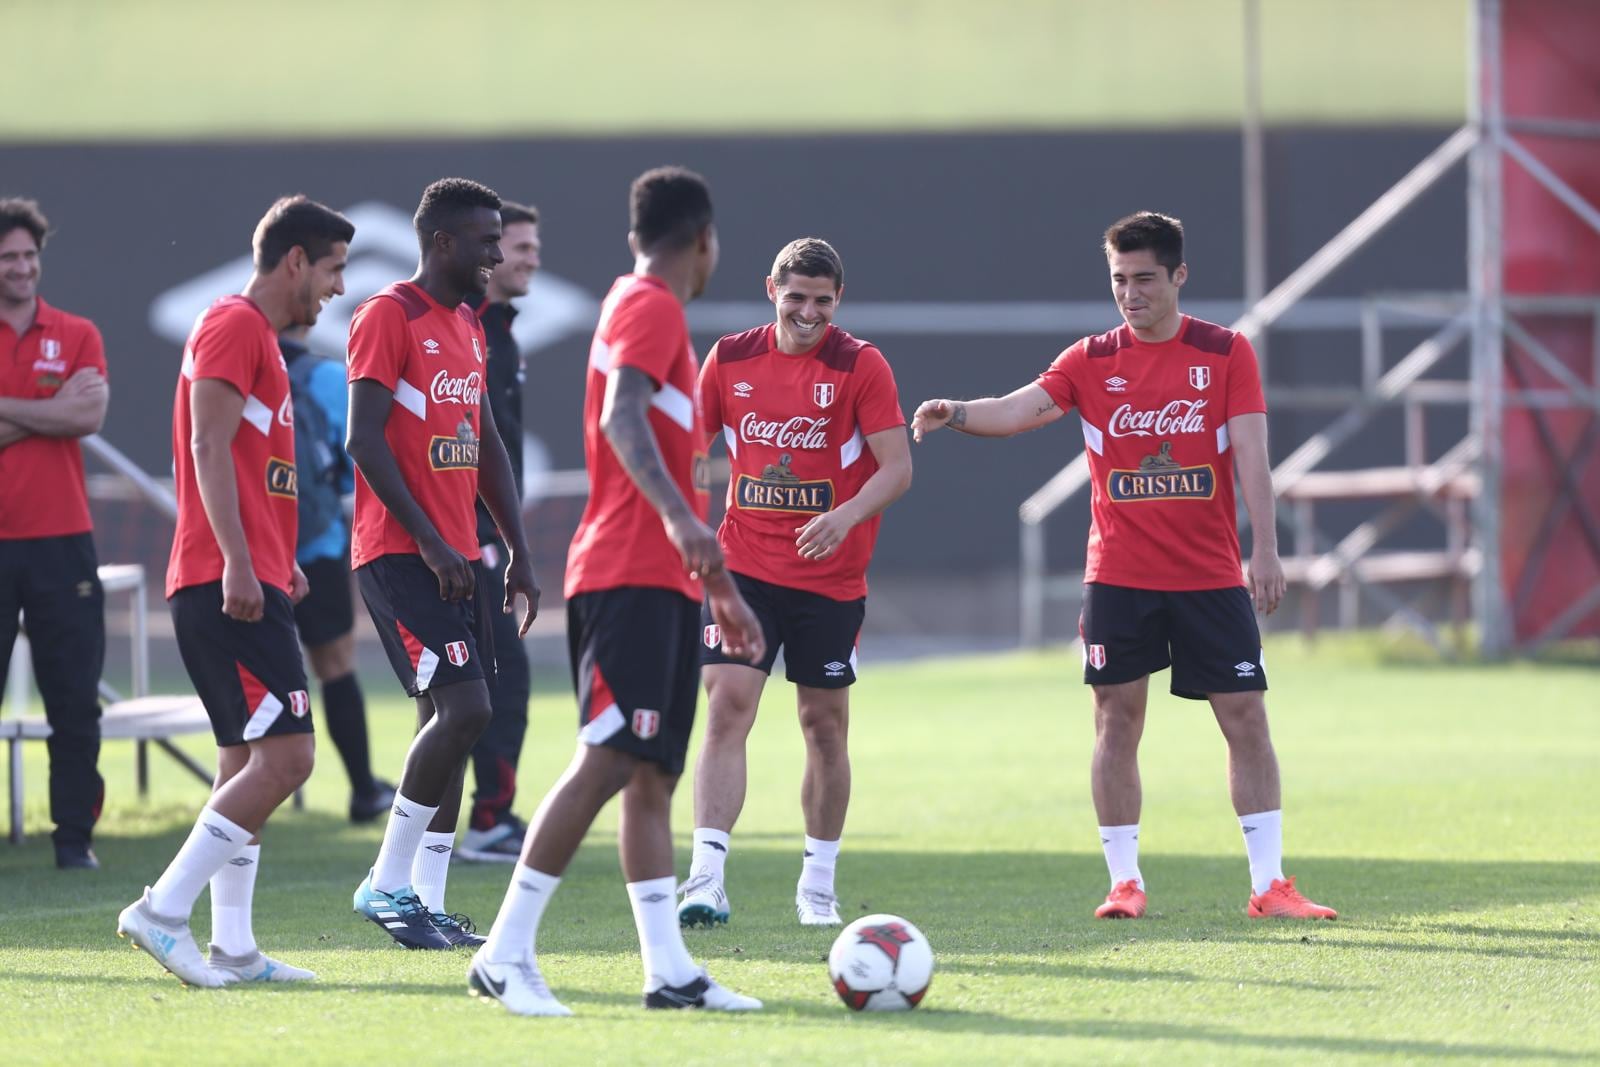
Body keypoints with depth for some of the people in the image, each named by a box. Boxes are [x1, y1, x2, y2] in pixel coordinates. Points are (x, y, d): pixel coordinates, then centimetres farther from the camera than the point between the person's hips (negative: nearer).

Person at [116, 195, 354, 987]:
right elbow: (210, 448, -18)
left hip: (247, 583, 11)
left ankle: (232, 950, 9)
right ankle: (164, 910, -13)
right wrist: (238, 562, -24)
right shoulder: (234, 327, -9)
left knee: (247, 762, 9)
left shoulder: (258, 337, 22)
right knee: (283, 756, -14)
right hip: (229, 585, -11)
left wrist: (279, 559, 24)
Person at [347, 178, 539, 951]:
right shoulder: (388, 318, -10)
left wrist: (519, 553, 17)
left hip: (454, 555, 9)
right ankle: (389, 882, -7)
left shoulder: (468, 328, 18)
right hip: (400, 555, -9)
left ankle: (430, 904, 9)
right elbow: (364, 440, -16)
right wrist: (430, 543, -19)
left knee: (450, 718, 6)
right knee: (462, 708, -16)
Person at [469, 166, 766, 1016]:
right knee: (609, 761, -16)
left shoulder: (647, 308, 24)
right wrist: (680, 516, -40)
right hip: (631, 573, -10)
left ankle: (669, 971, 3)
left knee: (652, 775, 6)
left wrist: (721, 584, 34)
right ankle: (506, 954, -18)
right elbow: (622, 420, -25)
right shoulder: (652, 307, -7)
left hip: (661, 578, 10)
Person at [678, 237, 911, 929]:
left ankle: (818, 887, 20)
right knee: (727, 708, -12)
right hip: (745, 566, 1)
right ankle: (707, 880, -19)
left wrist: (846, 516, -28)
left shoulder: (861, 366, -6)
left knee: (824, 722, 6)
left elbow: (897, 468, -11)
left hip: (831, 577, -1)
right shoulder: (731, 359, 3)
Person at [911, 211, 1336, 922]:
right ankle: (1124, 882, 8)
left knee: (1245, 717, -2)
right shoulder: (1093, 361, 4)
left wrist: (1265, 551, -14)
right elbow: (1019, 410, -9)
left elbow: (1250, 455, -5)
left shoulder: (1226, 353, 1)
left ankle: (1268, 884, 3)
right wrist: (956, 413, -29)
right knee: (1117, 721, 0)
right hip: (1118, 574, 1)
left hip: (1211, 576, -1)